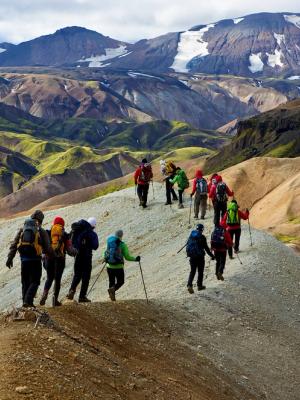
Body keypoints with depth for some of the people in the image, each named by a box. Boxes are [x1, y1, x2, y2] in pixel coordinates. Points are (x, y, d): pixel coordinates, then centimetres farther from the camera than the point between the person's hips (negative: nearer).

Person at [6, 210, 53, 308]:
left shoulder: (22, 229, 10)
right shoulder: (42, 231, -1)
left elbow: (14, 245, 6)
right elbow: (47, 248, -3)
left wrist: (10, 258, 6)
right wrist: (52, 255, 15)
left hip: (24, 259, 4)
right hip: (35, 259, -4)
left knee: (25, 282, 16)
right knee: (35, 281, 3)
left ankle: (25, 301, 17)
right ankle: (28, 301, -12)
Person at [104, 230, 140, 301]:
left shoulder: (109, 244, 3)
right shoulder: (123, 245, -9)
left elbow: (105, 255, 8)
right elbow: (127, 257, -12)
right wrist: (135, 259, 2)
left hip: (110, 267, 4)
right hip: (119, 268, -4)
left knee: (111, 282, 20)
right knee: (120, 282, 13)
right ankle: (113, 289, -15)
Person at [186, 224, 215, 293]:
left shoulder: (191, 235, 3)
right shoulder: (202, 237, -13)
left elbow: (187, 244, 15)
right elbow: (206, 248, -11)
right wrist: (211, 255, -3)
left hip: (192, 256, 4)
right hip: (200, 256, -4)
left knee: (192, 271, 9)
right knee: (200, 271, 12)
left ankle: (189, 285, -8)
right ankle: (199, 285, 18)